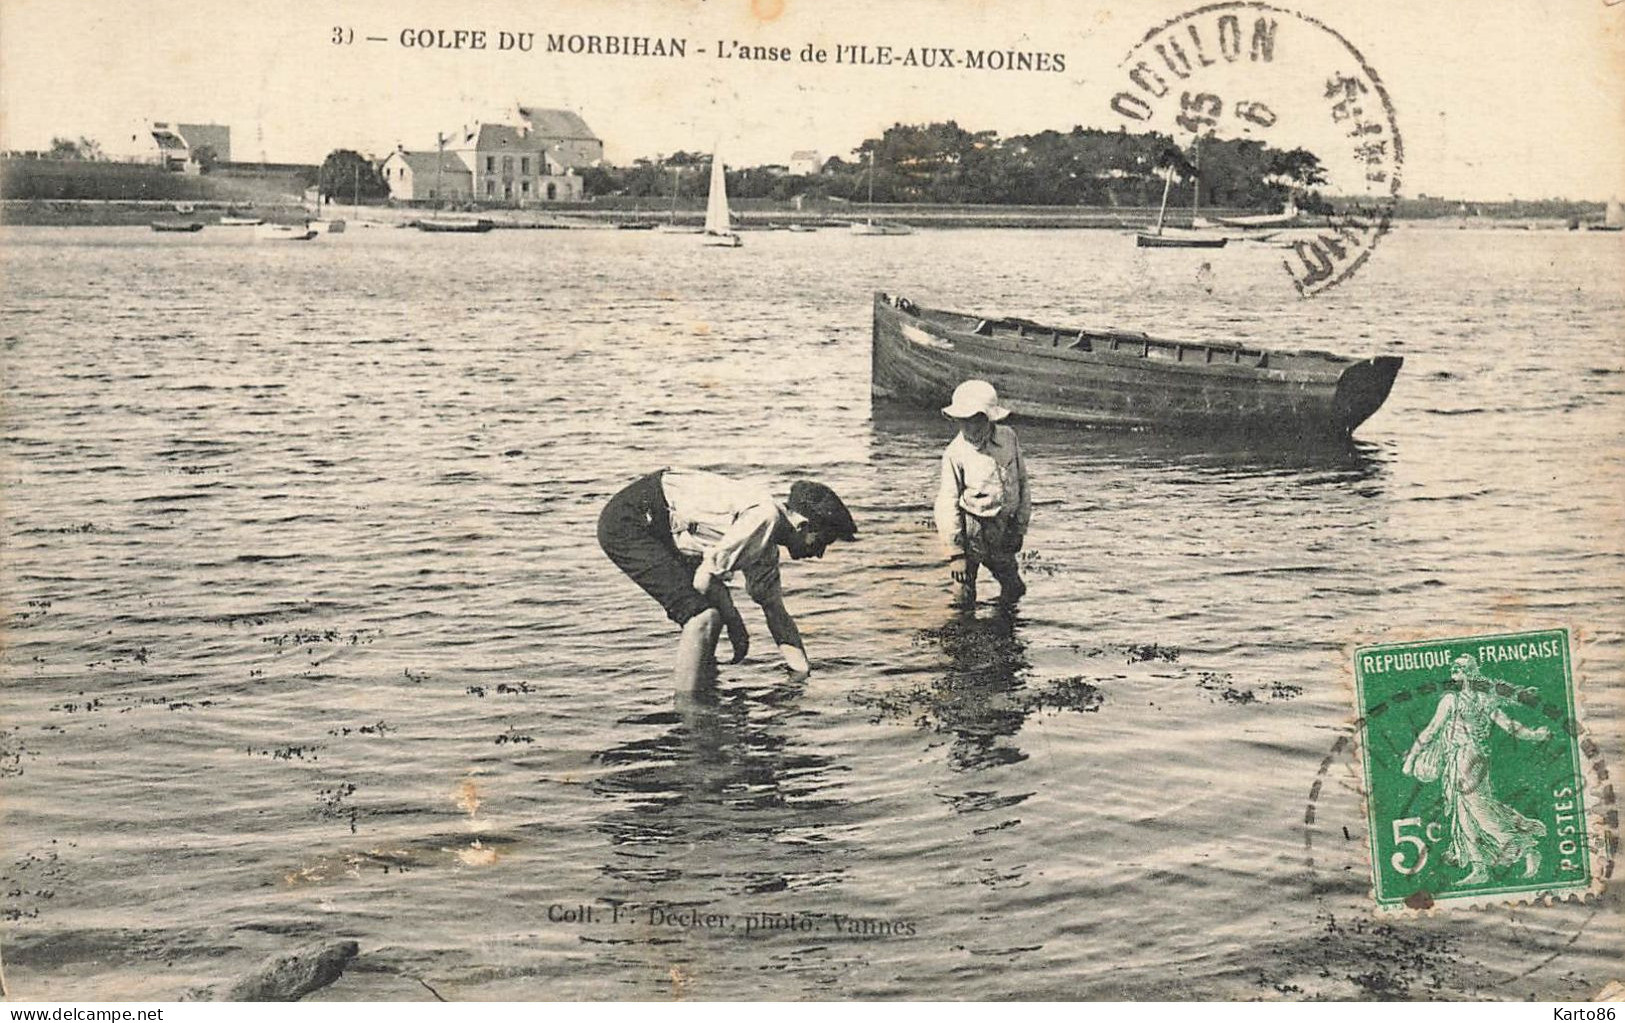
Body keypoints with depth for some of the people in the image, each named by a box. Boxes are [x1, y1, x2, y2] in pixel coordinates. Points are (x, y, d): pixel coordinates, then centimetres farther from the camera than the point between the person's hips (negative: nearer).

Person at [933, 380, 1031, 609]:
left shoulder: (1009, 438, -4)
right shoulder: (955, 453, -13)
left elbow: (1022, 482, 7)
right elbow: (947, 503, -12)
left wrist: (1021, 527, 9)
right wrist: (955, 552, -15)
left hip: (1003, 527, 3)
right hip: (971, 528, -3)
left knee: (1011, 590, 17)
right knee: (963, 599, -1)